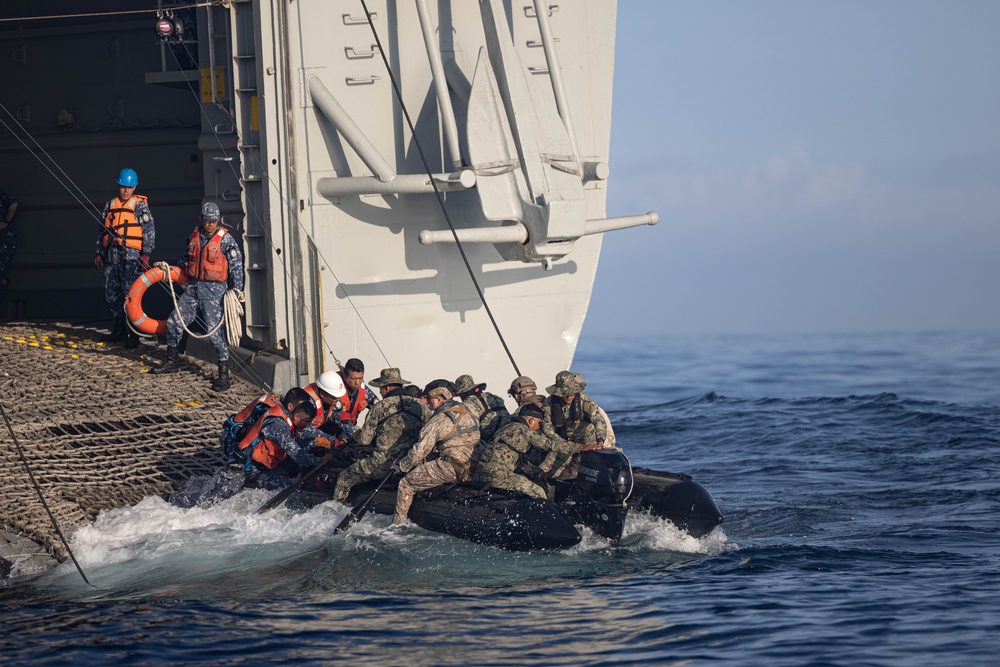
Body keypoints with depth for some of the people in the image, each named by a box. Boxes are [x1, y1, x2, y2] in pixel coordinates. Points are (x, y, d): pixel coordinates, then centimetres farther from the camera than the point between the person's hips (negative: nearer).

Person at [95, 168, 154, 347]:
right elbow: (103, 231, 23)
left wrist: (146, 254, -14)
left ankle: (133, 334, -9)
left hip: (131, 256, -6)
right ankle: (119, 330, 21)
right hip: (112, 256, 6)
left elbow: (149, 231, -6)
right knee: (111, 294, 9)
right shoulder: (110, 206, 17)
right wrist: (99, 253, 17)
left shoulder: (140, 205, 0)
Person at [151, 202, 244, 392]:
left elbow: (236, 265, -9)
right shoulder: (195, 236, 9)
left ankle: (224, 374, -6)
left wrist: (236, 288, -18)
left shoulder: (225, 239, -8)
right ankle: (172, 362, 29)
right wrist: (169, 268, 21)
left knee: (215, 331, -11)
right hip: (193, 288, 6)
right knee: (174, 322, 9)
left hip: (213, 291, -6)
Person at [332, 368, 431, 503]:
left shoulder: (380, 408, -7)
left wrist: (356, 436, 19)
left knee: (344, 479, 13)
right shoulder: (420, 405, 3)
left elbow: (364, 441, -5)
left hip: (384, 464, -5)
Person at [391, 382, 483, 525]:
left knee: (406, 484, 3)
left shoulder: (437, 422, -9)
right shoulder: (471, 410, 9)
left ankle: (398, 523, 7)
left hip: (451, 468, -8)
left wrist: (401, 466, 10)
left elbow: (419, 452, -7)